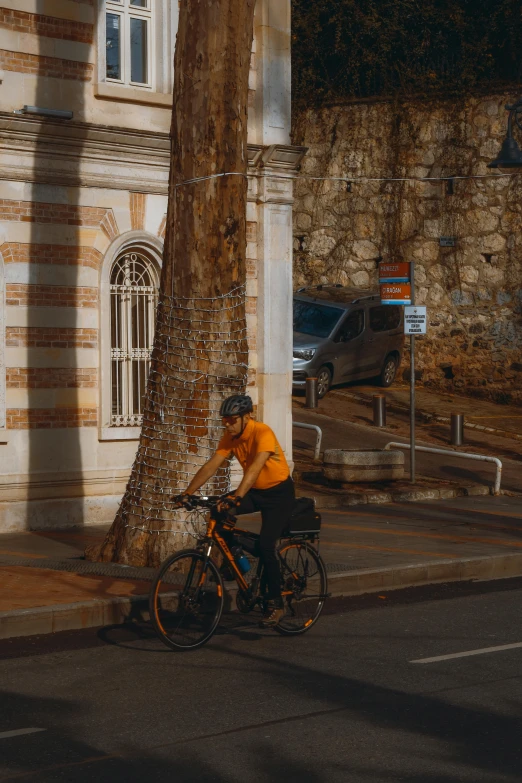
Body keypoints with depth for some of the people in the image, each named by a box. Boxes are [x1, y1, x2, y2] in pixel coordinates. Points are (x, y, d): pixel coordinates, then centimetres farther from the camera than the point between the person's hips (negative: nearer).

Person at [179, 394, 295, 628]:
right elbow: (210, 466, -10)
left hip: (279, 492, -6)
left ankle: (275, 604, -2)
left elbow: (255, 467, -39)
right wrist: (187, 493, -20)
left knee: (265, 546, -16)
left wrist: (237, 497, -52)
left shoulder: (262, 433, -26)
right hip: (255, 491, 6)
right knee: (219, 510, -19)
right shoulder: (230, 438, -6)